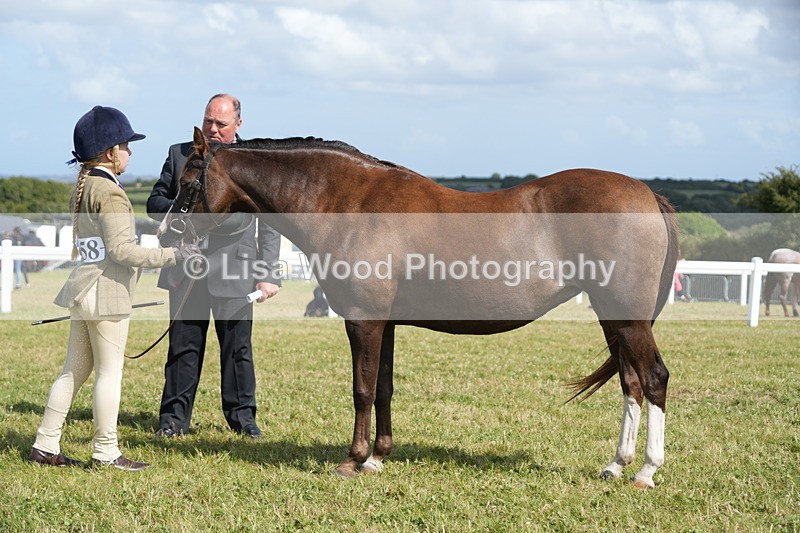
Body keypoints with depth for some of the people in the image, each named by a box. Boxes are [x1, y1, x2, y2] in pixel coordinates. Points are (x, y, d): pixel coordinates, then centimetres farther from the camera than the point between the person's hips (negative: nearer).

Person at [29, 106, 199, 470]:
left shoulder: (82, 188, 14)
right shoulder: (110, 193, -15)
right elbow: (121, 249, -22)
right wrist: (171, 256, -22)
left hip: (83, 288, 9)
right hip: (107, 291, -9)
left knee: (74, 371, 13)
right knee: (109, 372, -2)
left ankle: (45, 445, 14)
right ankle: (106, 452, 3)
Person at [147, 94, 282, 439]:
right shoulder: (179, 154, 9)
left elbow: (269, 225, 3)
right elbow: (154, 202, 13)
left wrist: (269, 274, -4)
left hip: (234, 271, -1)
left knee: (238, 347, 5)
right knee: (183, 345, 6)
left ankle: (241, 415, 17)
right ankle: (174, 417, 13)